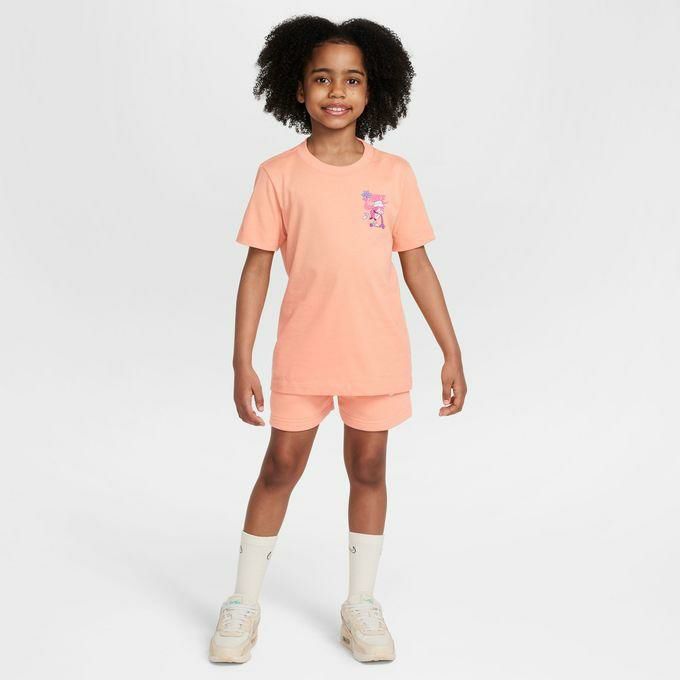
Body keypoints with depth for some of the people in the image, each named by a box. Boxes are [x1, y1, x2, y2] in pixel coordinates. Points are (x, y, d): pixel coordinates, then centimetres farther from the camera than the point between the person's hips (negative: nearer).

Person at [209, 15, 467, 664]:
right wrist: (242, 362, -6)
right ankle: (243, 604, 23)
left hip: (378, 355, 1)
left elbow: (417, 266, 3)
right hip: (302, 354, -1)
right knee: (280, 468, 7)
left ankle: (361, 604, 27)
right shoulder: (278, 175, -5)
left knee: (368, 469, 11)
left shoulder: (394, 174, -1)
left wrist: (452, 353, 2)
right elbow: (257, 269, -3)